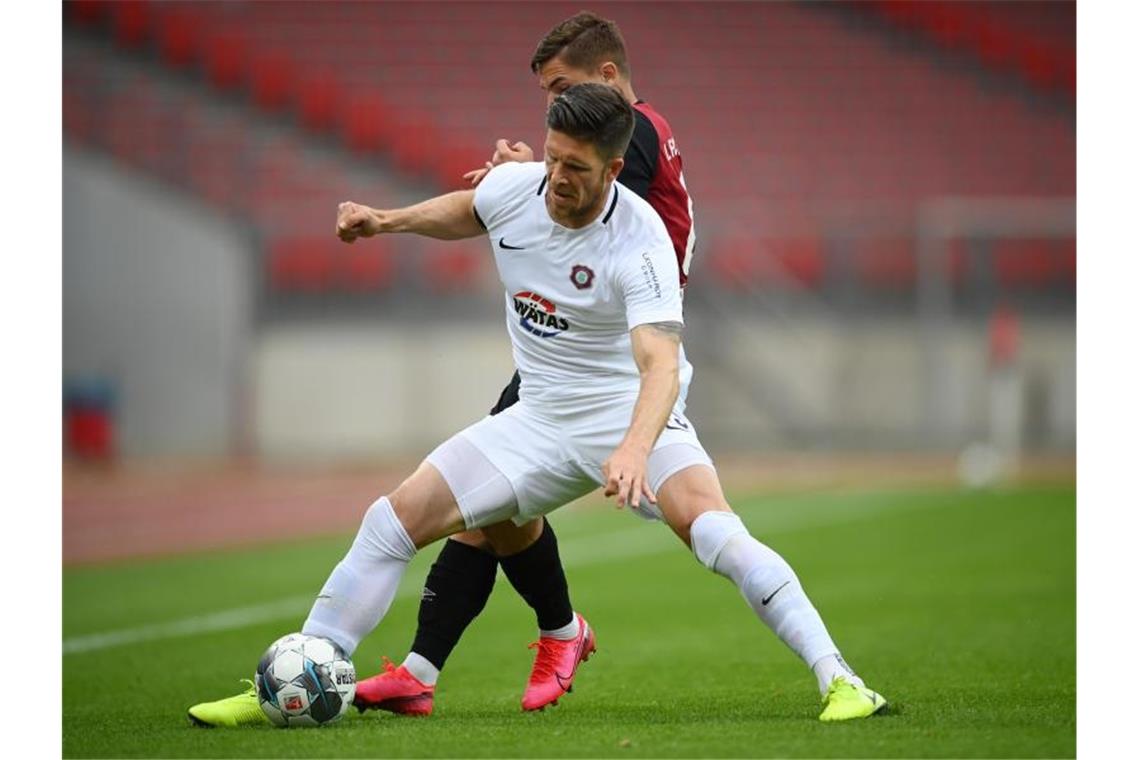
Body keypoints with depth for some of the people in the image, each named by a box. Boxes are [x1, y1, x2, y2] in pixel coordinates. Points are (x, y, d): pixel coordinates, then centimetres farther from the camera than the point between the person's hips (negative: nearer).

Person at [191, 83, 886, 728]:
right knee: (392, 521, -1)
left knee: (710, 526, -33)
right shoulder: (513, 187, -7)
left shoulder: (639, 241, -25)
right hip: (541, 418, 6)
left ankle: (839, 680, -30)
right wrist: (387, 221, 9)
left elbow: (661, 364, -37)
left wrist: (634, 450, -53)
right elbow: (467, 212, 21)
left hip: (630, 413, -6)